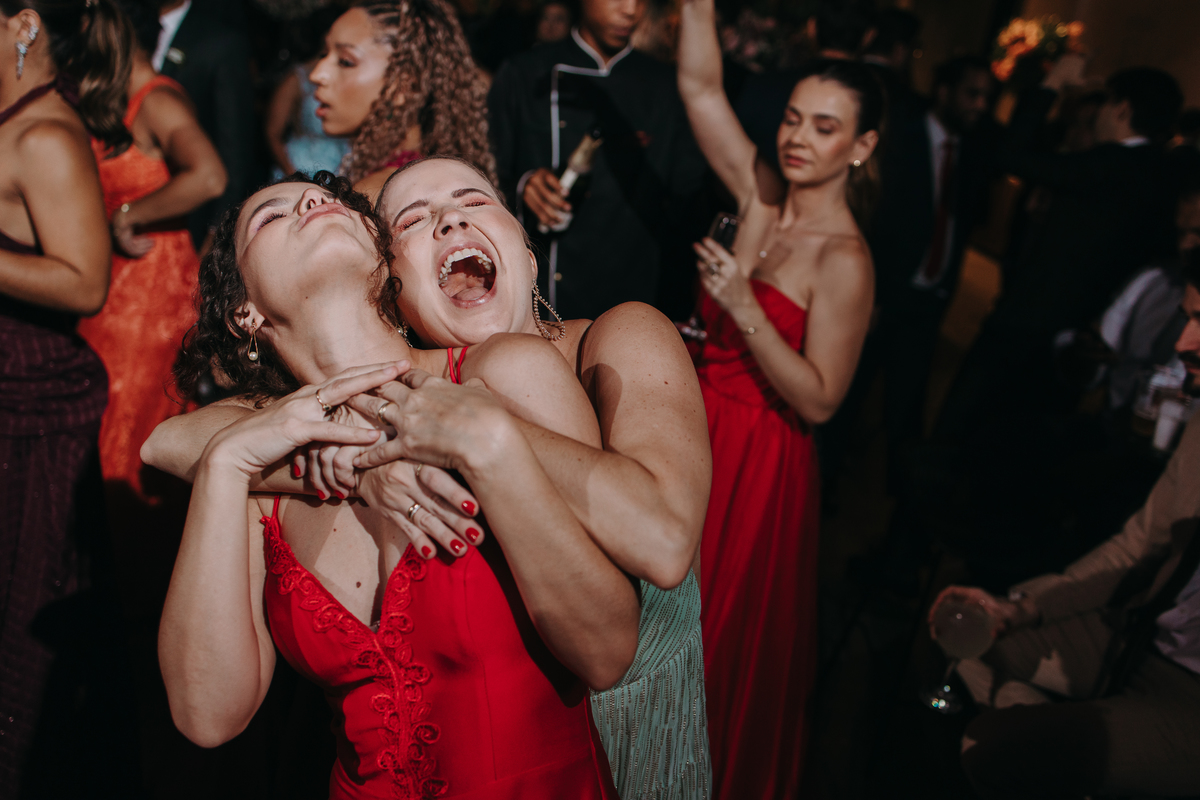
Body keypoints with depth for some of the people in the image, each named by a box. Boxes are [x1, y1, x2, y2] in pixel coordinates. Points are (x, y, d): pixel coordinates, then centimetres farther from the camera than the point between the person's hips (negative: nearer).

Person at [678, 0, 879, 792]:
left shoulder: (846, 260, -18)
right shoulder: (761, 195, 0)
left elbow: (819, 400, -19)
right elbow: (701, 86, -6)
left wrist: (745, 308, -26)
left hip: (758, 461, -6)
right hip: (701, 430, 7)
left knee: (731, 632, 12)